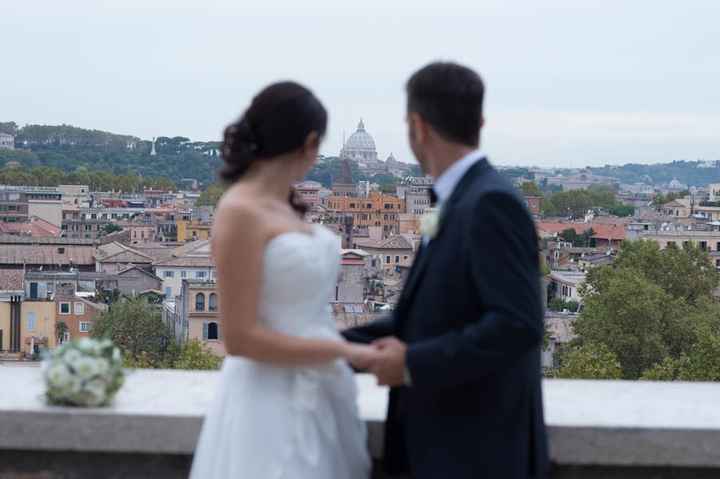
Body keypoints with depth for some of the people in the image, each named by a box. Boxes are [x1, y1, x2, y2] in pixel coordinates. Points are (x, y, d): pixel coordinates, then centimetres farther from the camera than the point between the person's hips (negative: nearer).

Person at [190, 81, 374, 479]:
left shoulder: (282, 208, 9)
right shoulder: (241, 213, -15)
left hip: (316, 394, 8)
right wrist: (345, 351, -15)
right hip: (272, 401, -8)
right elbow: (240, 337, -18)